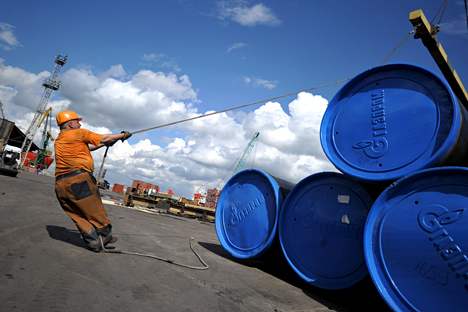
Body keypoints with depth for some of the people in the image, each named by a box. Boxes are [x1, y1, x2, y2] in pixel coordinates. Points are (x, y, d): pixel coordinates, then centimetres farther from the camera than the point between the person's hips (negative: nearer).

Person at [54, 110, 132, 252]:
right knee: (95, 212, 6)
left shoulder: (58, 140, 22)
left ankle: (95, 242, 13)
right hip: (79, 179, -7)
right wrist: (123, 135, 19)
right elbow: (104, 138, 6)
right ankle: (106, 237, 18)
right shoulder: (79, 133, 0)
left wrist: (104, 144, 32)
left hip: (60, 185, 7)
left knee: (78, 215, 10)